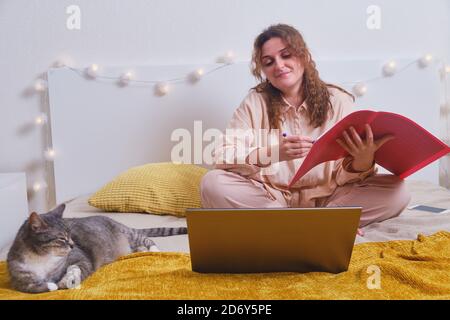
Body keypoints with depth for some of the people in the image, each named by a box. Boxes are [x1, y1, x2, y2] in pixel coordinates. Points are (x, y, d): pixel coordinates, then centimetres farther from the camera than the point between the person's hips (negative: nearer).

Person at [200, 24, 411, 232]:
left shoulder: (338, 101, -1)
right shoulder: (255, 101, -2)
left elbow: (345, 176, -7)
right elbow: (222, 157, -13)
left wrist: (363, 161, -31)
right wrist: (272, 153, -30)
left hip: (325, 198, 1)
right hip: (269, 196, 0)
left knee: (395, 191, -20)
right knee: (212, 184, -26)